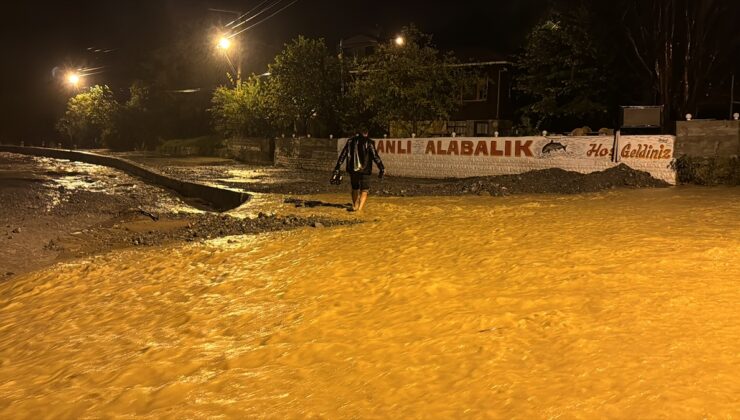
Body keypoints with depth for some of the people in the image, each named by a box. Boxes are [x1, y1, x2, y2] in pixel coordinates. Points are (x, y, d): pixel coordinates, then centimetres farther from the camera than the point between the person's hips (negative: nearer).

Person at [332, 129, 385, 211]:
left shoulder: (350, 141, 8)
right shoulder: (369, 142, -3)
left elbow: (342, 155, 6)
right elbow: (375, 156, -9)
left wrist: (337, 169, 8)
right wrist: (382, 168, -4)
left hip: (352, 170, 4)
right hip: (364, 171, -4)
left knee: (355, 188, 22)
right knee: (364, 191, 2)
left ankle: (354, 206, 31)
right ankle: (359, 208, -16)